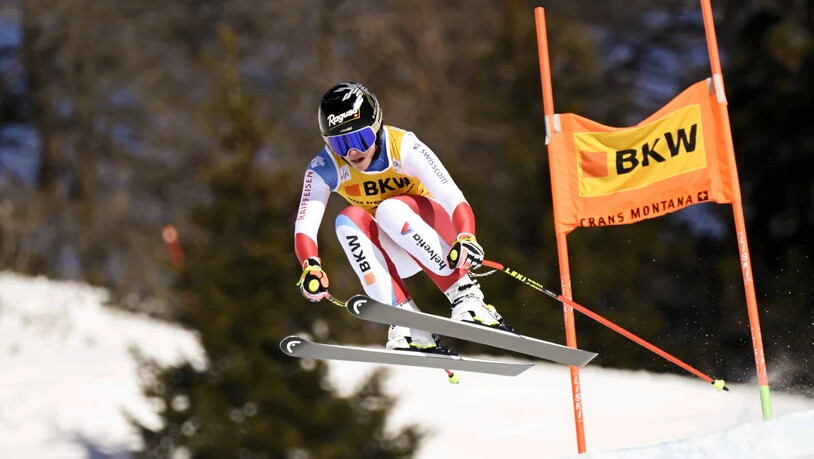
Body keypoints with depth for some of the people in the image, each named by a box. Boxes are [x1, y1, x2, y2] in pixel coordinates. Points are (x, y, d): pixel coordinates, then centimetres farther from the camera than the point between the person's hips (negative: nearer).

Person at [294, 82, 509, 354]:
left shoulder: (404, 147, -24)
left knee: (390, 209, -33)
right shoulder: (325, 168, -17)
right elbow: (304, 226, -25)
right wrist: (310, 267, -45)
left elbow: (454, 199, -33)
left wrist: (467, 239, -52)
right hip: (395, 255, 3)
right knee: (348, 220, -27)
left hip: (432, 232, -3)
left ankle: (467, 298, -32)